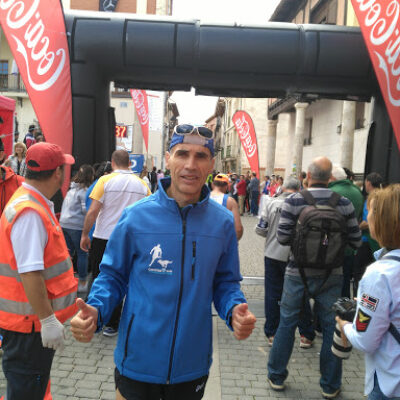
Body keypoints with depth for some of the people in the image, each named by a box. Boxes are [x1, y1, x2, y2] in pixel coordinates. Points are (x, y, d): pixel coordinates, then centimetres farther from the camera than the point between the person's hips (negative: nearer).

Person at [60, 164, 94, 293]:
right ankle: (82, 283, 9)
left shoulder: (72, 188, 13)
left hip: (64, 223, 8)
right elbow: (86, 209, -16)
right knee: (82, 254, 2)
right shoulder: (84, 190, -12)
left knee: (68, 252, 15)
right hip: (77, 226, -8)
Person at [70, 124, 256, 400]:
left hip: (192, 365, 2)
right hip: (137, 362, -2)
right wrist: (95, 311, -21)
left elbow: (225, 282, 2)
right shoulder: (136, 216, -12)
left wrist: (236, 311, -18)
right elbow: (113, 276, -3)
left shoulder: (223, 222, -7)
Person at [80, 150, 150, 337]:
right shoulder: (142, 185, 3)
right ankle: (112, 324, 17)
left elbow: (92, 212, -10)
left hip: (104, 239, -2)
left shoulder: (105, 180, -6)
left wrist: (85, 234, 0)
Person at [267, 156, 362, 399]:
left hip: (299, 273, -1)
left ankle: (277, 377, 27)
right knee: (331, 327, 14)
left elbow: (283, 237, -13)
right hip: (332, 274, 1)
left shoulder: (293, 202, -12)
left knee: (287, 323, 14)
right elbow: (355, 240, -3)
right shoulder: (344, 204, -6)